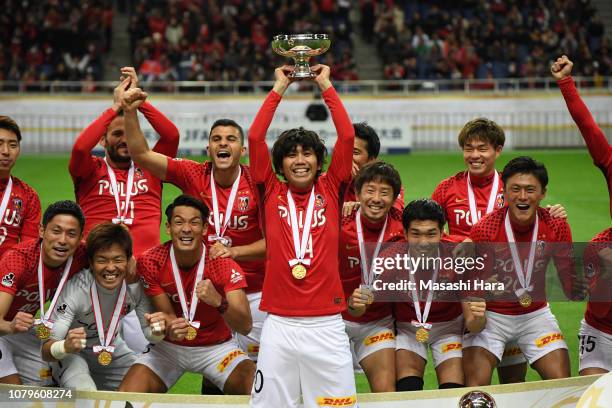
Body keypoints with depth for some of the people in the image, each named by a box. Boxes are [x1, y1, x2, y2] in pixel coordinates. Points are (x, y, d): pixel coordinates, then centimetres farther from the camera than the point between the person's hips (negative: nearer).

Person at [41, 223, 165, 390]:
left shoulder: (135, 285, -20)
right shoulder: (75, 289, -31)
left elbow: (149, 332, -6)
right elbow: (46, 350, -32)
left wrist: (157, 331, -31)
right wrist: (65, 347, -56)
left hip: (112, 352, 5)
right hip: (72, 355, -5)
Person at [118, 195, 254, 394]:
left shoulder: (223, 263, -19)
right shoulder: (151, 262, -15)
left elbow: (245, 326, -25)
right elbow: (168, 316, -12)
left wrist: (219, 302, -46)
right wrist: (170, 329, -37)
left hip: (217, 346, -1)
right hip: (169, 347, 1)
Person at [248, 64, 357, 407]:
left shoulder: (331, 191, 7)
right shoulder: (272, 193, 7)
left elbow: (347, 136, 2)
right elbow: (255, 137, 3)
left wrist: (326, 86, 8)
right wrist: (279, 88, 9)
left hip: (327, 324, 0)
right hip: (279, 326, 0)